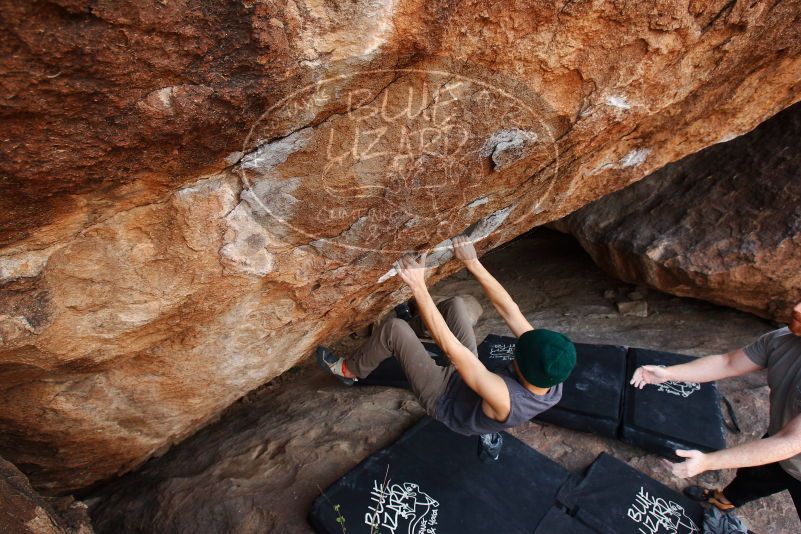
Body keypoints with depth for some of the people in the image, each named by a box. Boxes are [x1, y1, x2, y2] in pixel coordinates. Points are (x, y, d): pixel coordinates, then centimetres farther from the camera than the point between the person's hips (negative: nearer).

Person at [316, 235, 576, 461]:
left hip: (444, 399, -6)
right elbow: (510, 311, -24)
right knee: (455, 304, 3)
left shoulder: (503, 399, -44)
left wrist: (418, 285, -40)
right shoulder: (552, 379, -25)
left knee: (394, 328, -16)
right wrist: (473, 263, -23)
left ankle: (349, 370, 14)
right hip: (465, 379, 6)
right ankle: (414, 327, 33)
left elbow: (448, 345, -43)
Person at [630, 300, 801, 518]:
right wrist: (667, 373, -20)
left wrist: (708, 462, -43)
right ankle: (725, 500, 61)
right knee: (750, 474, 31)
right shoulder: (781, 339, -22)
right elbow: (727, 364, -10)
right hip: (778, 438, 6)